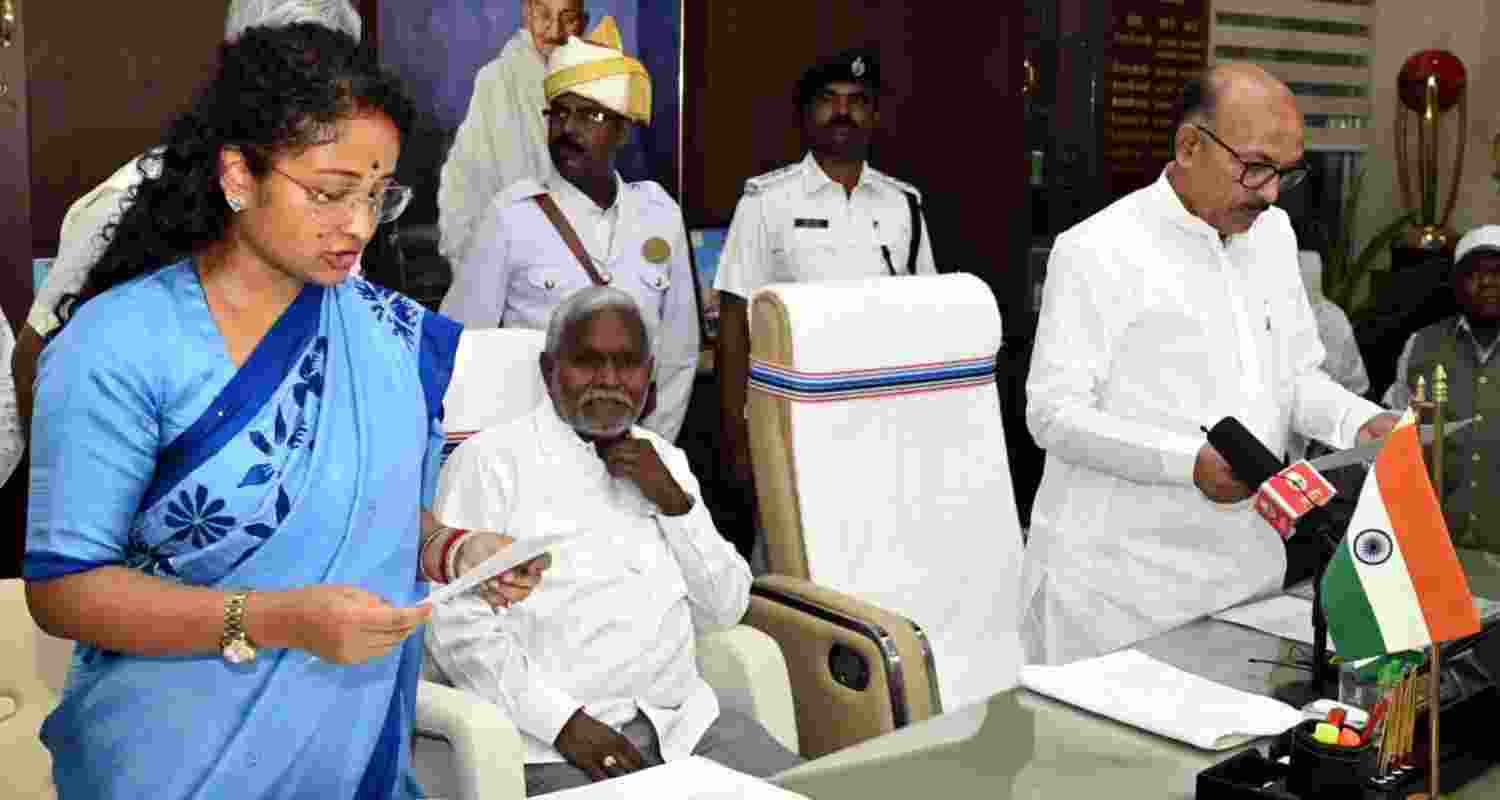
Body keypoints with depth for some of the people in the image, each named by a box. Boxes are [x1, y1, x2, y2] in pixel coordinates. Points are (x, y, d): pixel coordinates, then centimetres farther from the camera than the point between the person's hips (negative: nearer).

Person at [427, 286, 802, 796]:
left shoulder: (664, 460, 15)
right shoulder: (491, 461, -2)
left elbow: (725, 610, 11)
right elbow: (455, 623, -10)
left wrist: (674, 501, -2)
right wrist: (564, 721, -17)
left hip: (685, 719, 5)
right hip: (558, 739, -4)